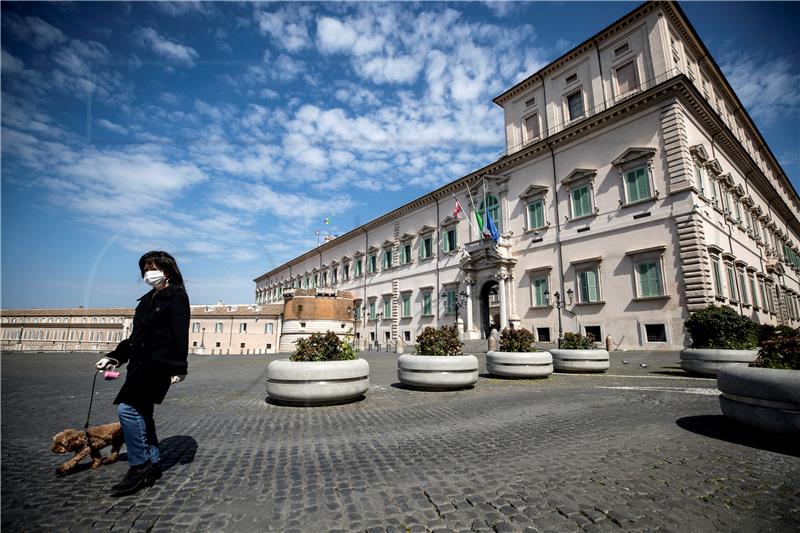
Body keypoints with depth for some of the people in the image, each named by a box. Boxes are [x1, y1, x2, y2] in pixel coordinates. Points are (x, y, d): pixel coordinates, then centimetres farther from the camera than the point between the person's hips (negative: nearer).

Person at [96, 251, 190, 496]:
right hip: (141, 364, 9)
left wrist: (179, 367, -20)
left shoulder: (176, 296, -7)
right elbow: (136, 336, 22)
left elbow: (180, 334, -15)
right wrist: (114, 357, 13)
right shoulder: (148, 299, 19)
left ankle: (139, 466, -2)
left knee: (127, 408, -14)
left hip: (159, 363, -9)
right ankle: (152, 464, 22)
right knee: (141, 413, 11)